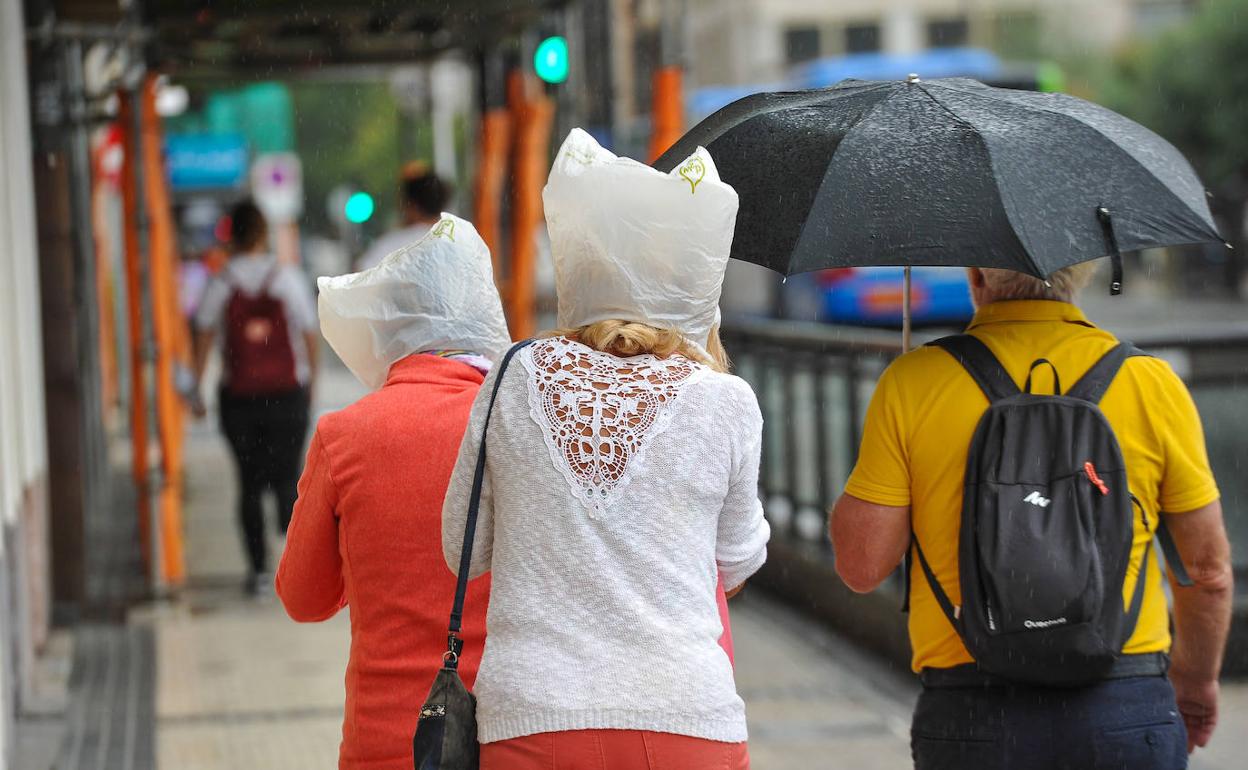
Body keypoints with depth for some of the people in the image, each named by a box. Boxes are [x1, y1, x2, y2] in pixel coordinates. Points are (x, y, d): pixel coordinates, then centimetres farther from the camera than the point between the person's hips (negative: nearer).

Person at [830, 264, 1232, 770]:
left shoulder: (912, 383, -3)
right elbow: (1209, 570, 6)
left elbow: (860, 565, -4)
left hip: (967, 712, 0)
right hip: (1127, 708, 0)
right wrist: (1195, 680, 24)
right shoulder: (1151, 384, 0)